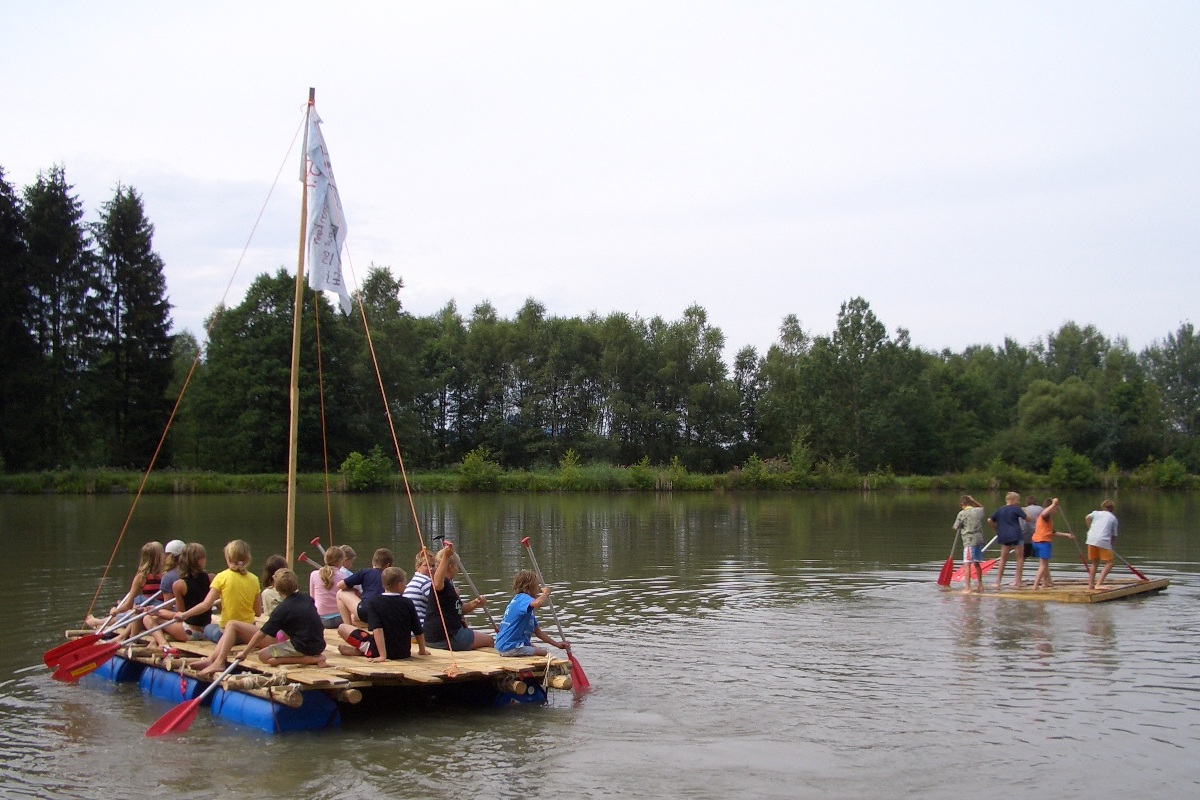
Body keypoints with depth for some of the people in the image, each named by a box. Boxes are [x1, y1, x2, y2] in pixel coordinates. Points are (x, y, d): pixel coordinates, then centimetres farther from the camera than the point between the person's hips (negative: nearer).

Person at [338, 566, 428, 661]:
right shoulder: (408, 603, -3)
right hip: (404, 653, 2)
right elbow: (418, 631, 3)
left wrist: (382, 656, -22)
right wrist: (422, 651, 19)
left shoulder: (374, 602, -10)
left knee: (342, 628, 8)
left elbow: (377, 629, -21)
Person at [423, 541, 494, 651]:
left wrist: (475, 604, 3)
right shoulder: (443, 583, -15)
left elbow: (459, 608, 23)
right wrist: (446, 556, -54)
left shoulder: (449, 584, 18)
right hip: (447, 637, -11)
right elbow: (437, 584, -42)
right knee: (488, 640, 4)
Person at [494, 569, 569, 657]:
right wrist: (546, 592, -16)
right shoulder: (522, 598, -11)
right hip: (510, 647, -10)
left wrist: (557, 644, 14)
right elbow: (537, 603, -39)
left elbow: (537, 632, 19)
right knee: (544, 652, -13)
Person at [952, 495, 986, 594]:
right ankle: (980, 585, 26)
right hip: (979, 540, 7)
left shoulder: (962, 514, -10)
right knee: (976, 563, 19)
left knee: (967, 564, -9)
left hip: (969, 541, -7)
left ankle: (968, 587, -16)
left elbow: (955, 528, -4)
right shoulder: (979, 511, 7)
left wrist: (951, 527, 17)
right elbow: (982, 507, 34)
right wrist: (973, 500, 27)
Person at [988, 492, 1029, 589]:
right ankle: (1017, 581, 2)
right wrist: (1024, 511, 13)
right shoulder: (1016, 509, -4)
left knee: (1003, 559, 11)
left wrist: (997, 528, 18)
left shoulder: (1000, 509, 10)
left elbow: (989, 520, 6)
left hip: (1004, 536, 5)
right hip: (1015, 535, -5)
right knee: (1020, 558, 6)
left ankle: (998, 582, 7)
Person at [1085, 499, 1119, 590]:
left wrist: (1090, 528, 15)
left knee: (1095, 562, 18)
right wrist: (1111, 545, 27)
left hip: (1091, 539, 4)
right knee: (1109, 563, 2)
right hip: (1104, 540, -4)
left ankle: (1090, 584, 14)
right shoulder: (1113, 518, 16)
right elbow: (1114, 535, 13)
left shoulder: (1096, 513, 20)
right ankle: (1099, 584, -13)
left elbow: (1087, 518, 0)